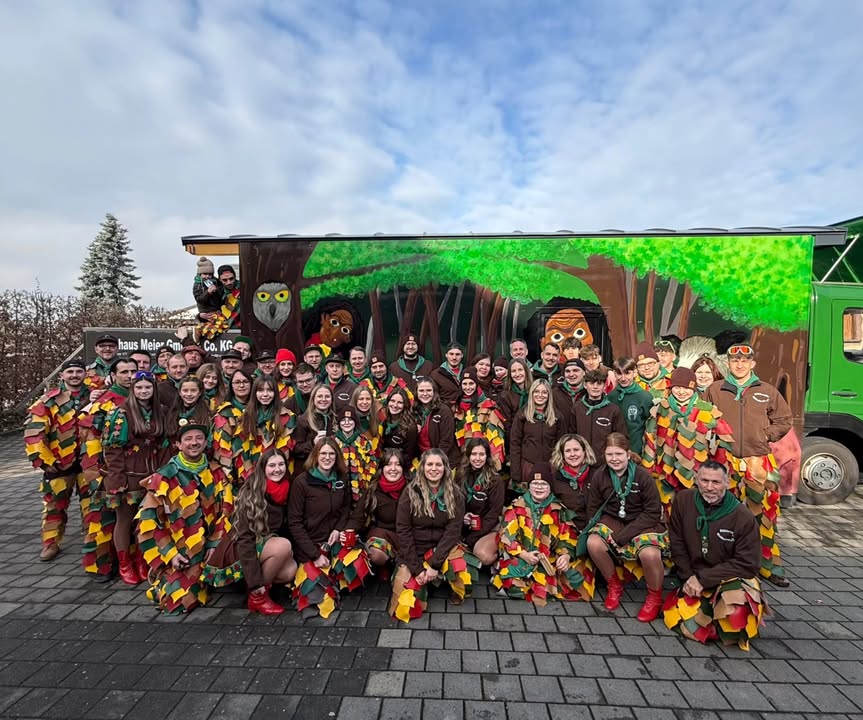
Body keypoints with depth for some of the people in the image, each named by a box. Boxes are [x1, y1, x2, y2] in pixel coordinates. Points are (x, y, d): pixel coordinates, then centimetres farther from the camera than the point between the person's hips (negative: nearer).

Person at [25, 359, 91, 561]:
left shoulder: (92, 397, 3)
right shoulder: (49, 400, -6)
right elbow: (33, 432, -9)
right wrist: (44, 460, -13)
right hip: (59, 463, -1)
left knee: (92, 504, 9)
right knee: (54, 504, 10)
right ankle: (51, 543, 25)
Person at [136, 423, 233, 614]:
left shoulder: (216, 473, 1)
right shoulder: (164, 477, -9)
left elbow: (225, 510, 3)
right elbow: (149, 520, -8)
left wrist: (214, 544, -6)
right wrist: (170, 554, -12)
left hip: (207, 551, 3)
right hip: (179, 555, -3)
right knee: (181, 600, -11)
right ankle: (162, 584, 20)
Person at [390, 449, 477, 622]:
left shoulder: (455, 494, -5)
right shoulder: (410, 493, -8)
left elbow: (453, 530, -9)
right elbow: (403, 531, -9)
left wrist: (434, 564, -18)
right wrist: (417, 568, -15)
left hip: (443, 548, 0)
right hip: (414, 551, 0)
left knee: (464, 573, -30)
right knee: (405, 606, -16)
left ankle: (457, 593, 5)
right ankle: (422, 583, 16)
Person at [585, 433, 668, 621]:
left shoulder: (643, 477, -15)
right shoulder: (599, 475, -6)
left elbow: (652, 512, -14)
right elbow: (593, 508, 3)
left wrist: (624, 534, -21)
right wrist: (600, 527, -17)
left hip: (642, 523, -3)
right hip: (612, 520, 3)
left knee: (649, 554, -33)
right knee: (593, 543, -26)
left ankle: (655, 597, 1)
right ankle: (614, 586, 4)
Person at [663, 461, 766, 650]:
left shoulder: (744, 517, -14)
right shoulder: (684, 500, -7)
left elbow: (747, 563, -13)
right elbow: (677, 543, 2)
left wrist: (703, 579, -17)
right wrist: (689, 577, -7)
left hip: (732, 578, -3)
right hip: (695, 578, 3)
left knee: (735, 615, -34)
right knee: (676, 618, -16)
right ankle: (710, 606, 14)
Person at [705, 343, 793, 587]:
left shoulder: (767, 391, 10)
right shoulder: (715, 390, 6)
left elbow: (784, 420, 16)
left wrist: (767, 435, 4)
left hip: (759, 462, 1)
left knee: (764, 514, 3)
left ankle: (768, 566, 18)